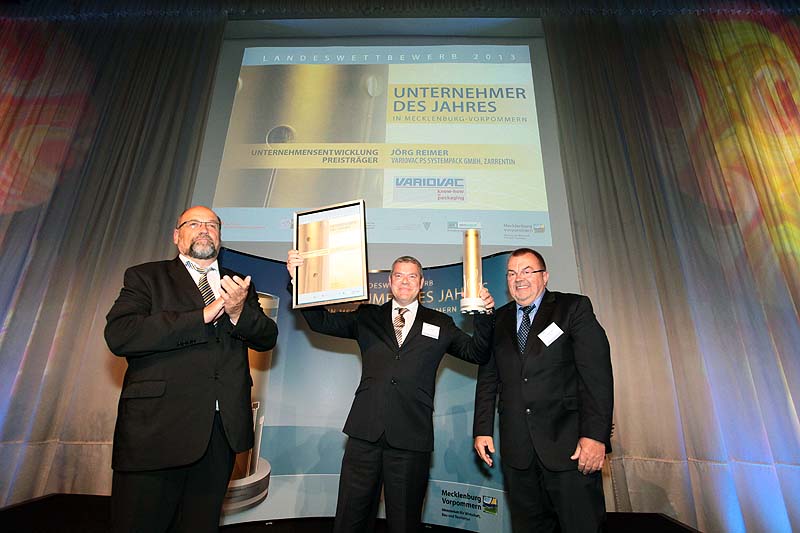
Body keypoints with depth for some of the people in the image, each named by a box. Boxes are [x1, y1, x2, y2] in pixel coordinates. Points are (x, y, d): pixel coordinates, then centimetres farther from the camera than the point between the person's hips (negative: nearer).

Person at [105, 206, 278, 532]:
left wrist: (238, 312, -15)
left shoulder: (238, 285, 14)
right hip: (157, 429, -3)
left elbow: (267, 338, 6)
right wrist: (203, 315, -18)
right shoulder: (145, 277, 3)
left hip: (223, 430, 4)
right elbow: (119, 335, -13)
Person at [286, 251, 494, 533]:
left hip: (411, 436, -1)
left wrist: (484, 314, -9)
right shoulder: (367, 317, 10)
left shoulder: (440, 324, 8)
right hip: (365, 433, 1)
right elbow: (322, 321, 8)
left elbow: (477, 353, 8)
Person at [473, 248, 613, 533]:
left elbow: (597, 373, -8)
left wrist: (595, 435, -15)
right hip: (516, 448, 4)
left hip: (569, 444, -3)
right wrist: (482, 430, 6)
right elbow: (487, 378, 12)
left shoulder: (575, 308, 0)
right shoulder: (498, 320, 11)